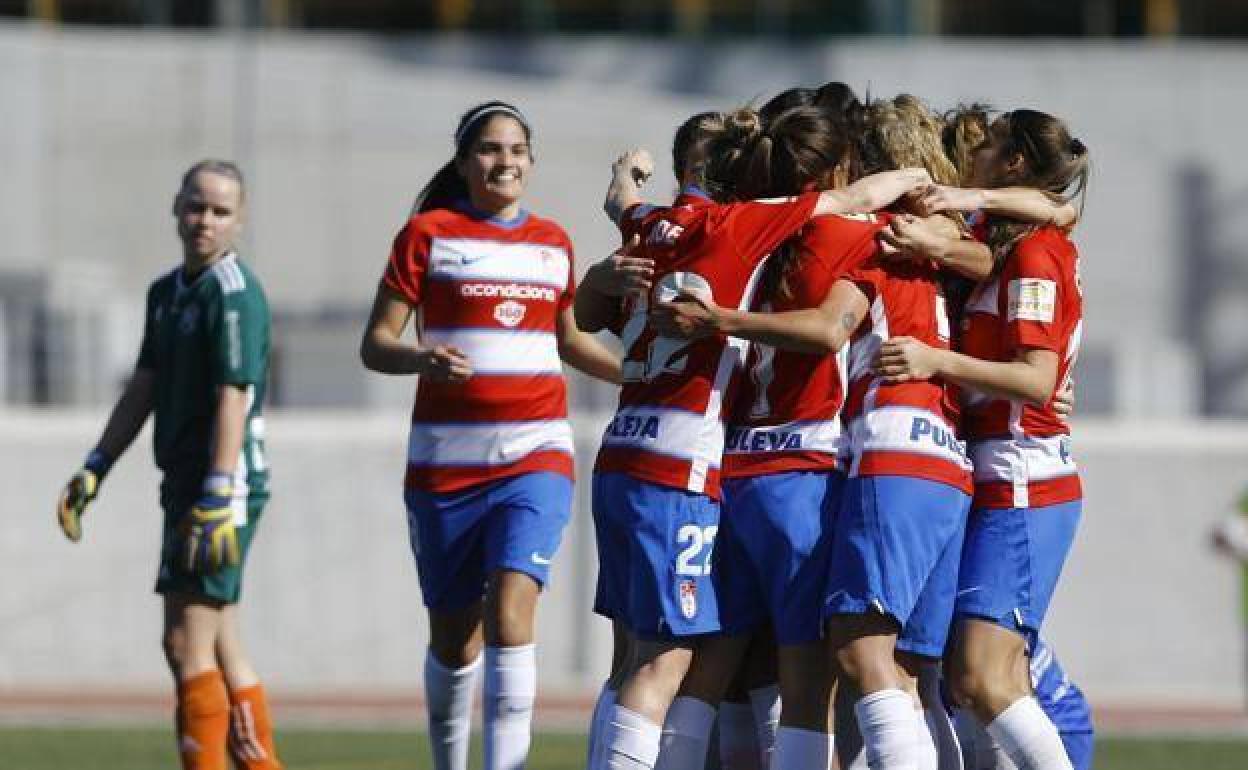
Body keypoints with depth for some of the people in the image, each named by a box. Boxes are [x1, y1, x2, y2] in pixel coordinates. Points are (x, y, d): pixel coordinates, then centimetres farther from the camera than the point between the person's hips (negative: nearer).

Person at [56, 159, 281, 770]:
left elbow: (232, 400, -20)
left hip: (225, 484, -9)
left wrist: (217, 502, -26)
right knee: (218, 645, 14)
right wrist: (93, 473, 18)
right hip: (186, 485, 9)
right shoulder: (167, 291, 15)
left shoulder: (234, 292, -13)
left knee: (186, 641, -11)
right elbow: (143, 390, 22)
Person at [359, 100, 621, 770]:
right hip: (445, 460, -1)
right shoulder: (430, 233, 2)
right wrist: (421, 359, -22)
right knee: (453, 635, 6)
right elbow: (374, 345, -2)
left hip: (536, 456, 1)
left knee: (511, 601, -20)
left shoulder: (552, 242, 13)